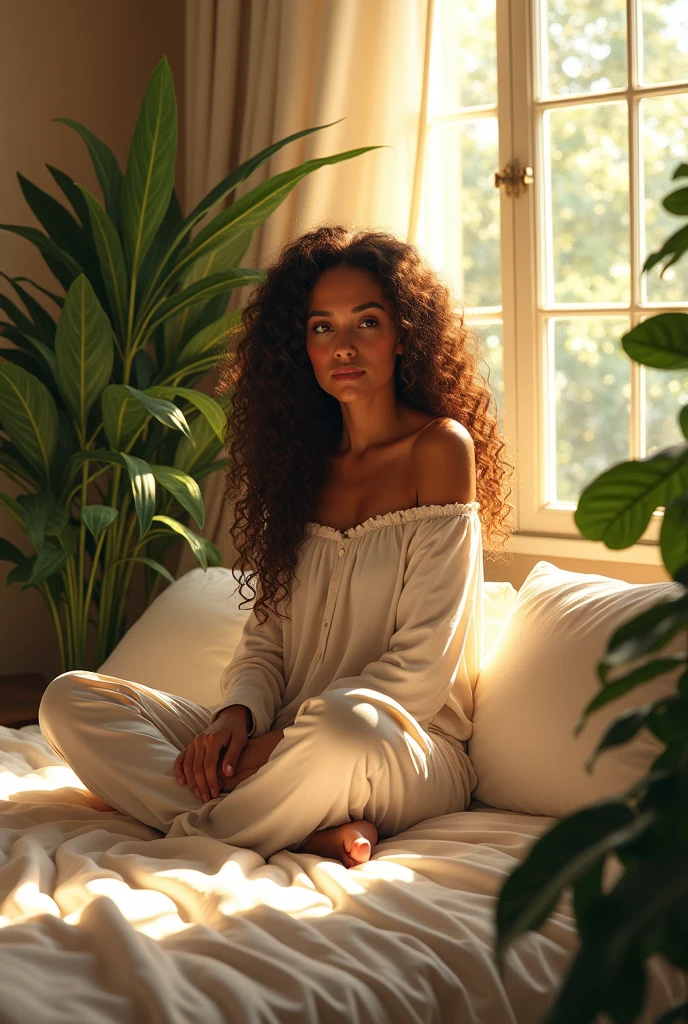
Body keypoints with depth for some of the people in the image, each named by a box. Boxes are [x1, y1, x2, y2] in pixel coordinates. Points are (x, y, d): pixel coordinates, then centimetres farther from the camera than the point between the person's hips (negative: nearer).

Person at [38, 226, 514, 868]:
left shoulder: (440, 448, -5)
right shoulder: (303, 460, 14)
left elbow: (423, 661, -11)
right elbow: (267, 634, 11)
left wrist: (285, 738, -18)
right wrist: (235, 715, -11)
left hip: (411, 745, -6)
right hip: (286, 740, 7)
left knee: (347, 721, -43)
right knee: (68, 699, -11)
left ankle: (189, 831, -17)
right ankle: (309, 832, -24)